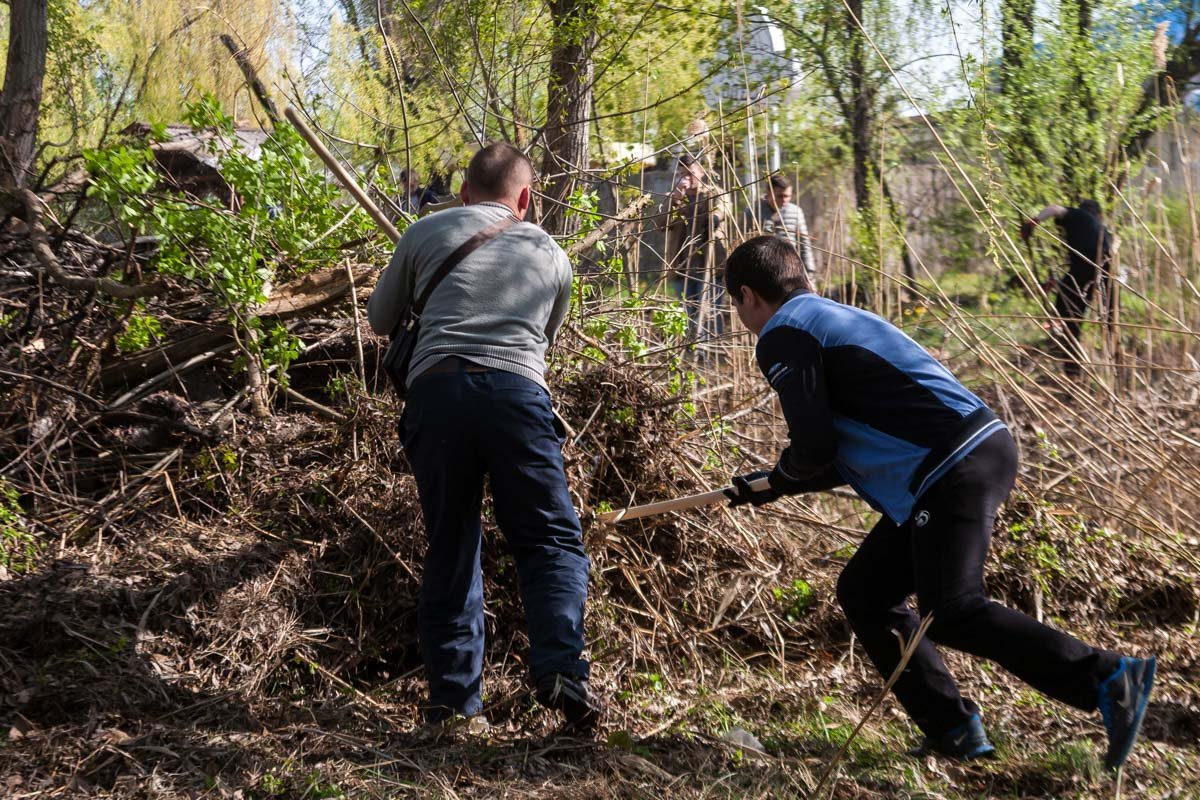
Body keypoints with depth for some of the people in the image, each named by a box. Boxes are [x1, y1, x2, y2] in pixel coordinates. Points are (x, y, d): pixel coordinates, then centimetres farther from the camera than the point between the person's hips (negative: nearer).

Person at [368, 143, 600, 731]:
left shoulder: (427, 233, 20)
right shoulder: (551, 254, 24)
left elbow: (380, 319, 30)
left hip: (435, 390, 1)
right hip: (518, 390, -1)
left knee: (449, 549, 10)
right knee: (551, 540, 5)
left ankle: (452, 698, 8)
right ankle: (559, 670, -15)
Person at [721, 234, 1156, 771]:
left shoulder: (783, 337, -3)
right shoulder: (832, 318, 26)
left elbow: (814, 447, -12)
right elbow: (848, 450, 28)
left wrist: (778, 478, 11)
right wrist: (768, 488, 32)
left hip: (954, 471, -10)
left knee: (951, 614, -13)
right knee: (864, 594, 14)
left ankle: (1109, 680, -15)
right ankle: (955, 734, 12)